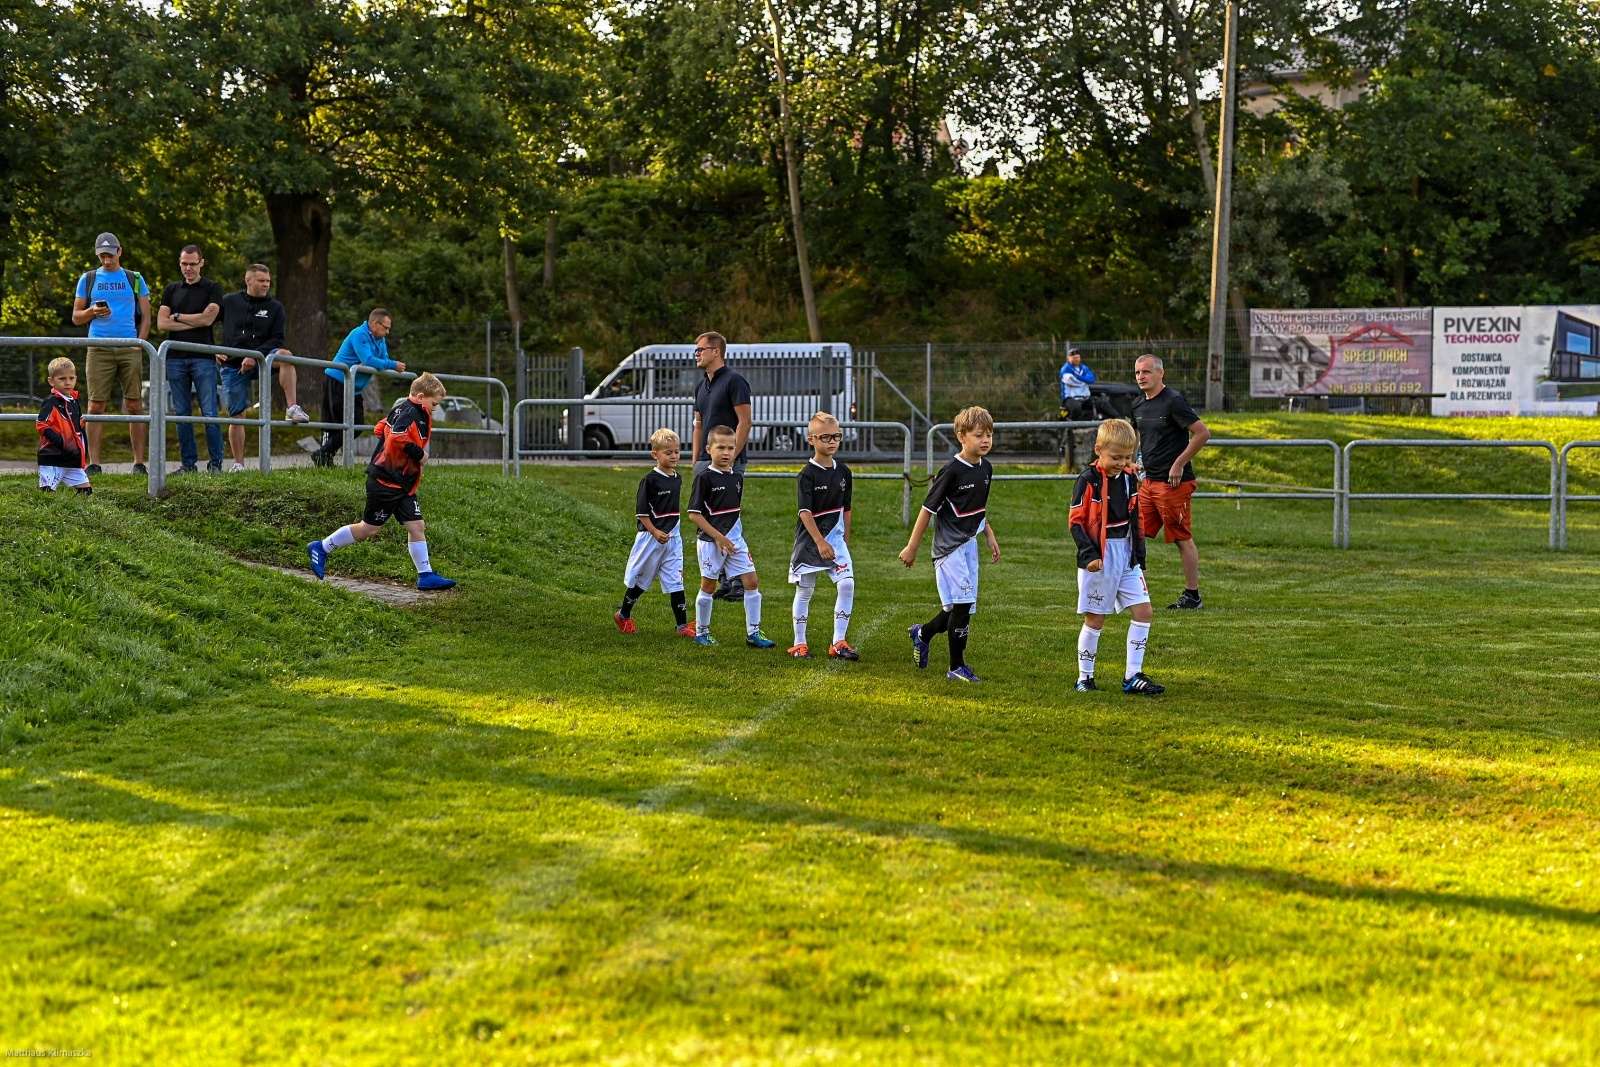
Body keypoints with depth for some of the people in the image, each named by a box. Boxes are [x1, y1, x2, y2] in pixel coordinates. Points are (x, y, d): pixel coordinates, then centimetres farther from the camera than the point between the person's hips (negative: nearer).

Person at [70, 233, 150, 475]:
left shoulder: (134, 279, 11)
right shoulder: (88, 280, 12)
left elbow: (145, 317, 10)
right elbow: (76, 317, 13)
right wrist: (92, 312, -8)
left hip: (129, 347, 0)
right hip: (99, 348, 0)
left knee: (134, 405, -2)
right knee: (96, 405, -4)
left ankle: (139, 462, 0)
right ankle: (93, 463, -2)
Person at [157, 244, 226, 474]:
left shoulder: (213, 288, 5)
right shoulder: (171, 289, 14)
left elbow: (207, 319, -9)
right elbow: (162, 323, 4)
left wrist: (177, 316, 1)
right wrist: (194, 322, -5)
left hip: (203, 358, -4)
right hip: (176, 358, 4)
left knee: (209, 413, -7)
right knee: (181, 414, 4)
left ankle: (215, 462, -2)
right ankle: (188, 462, 10)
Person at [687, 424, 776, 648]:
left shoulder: (737, 476, 7)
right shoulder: (704, 478, -12)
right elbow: (694, 514, -14)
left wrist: (736, 533, 14)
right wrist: (719, 537, -18)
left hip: (735, 539, 6)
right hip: (711, 542, -6)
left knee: (752, 582, 0)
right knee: (708, 586, 5)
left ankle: (753, 633, 6)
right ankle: (701, 633, 19)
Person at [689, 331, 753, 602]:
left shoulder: (734, 381, -9)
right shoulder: (701, 385, 17)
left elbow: (745, 422, -15)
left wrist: (730, 458, -19)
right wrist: (695, 460, 14)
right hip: (706, 462, 9)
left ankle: (742, 583, -6)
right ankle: (725, 581, 13)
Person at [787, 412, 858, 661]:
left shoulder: (843, 472, 5)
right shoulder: (808, 474, -11)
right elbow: (805, 512, -17)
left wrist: (845, 541, 13)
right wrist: (820, 542, -23)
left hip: (836, 538, 4)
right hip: (809, 539, -4)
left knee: (847, 584, -11)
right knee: (804, 591, 6)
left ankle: (838, 642, -4)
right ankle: (800, 643, 18)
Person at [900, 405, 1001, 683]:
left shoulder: (985, 468, 6)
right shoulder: (952, 471, -17)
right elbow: (928, 508, -12)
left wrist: (990, 536, 17)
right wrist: (912, 547, -10)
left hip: (969, 545, 8)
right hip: (949, 547, -8)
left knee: (962, 608, 11)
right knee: (962, 605, -10)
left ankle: (922, 633, 37)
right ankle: (957, 668, 0)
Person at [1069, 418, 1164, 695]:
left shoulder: (1128, 477, 8)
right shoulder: (1088, 480, -12)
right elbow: (1075, 521, -12)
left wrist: (1139, 557, 17)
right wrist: (1089, 554, -21)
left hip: (1126, 556, 6)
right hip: (1099, 559, -6)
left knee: (1143, 611, 0)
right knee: (1095, 618, 1)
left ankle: (1133, 676, 6)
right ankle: (1085, 677, 14)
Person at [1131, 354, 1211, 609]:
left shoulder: (1173, 401, -13)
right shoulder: (1139, 405, 11)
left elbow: (1202, 433, -16)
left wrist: (1179, 464, -16)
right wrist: (1137, 461, 15)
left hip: (1174, 483, -8)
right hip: (1149, 481, 8)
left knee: (1183, 538, -1)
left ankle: (1192, 596, 8)